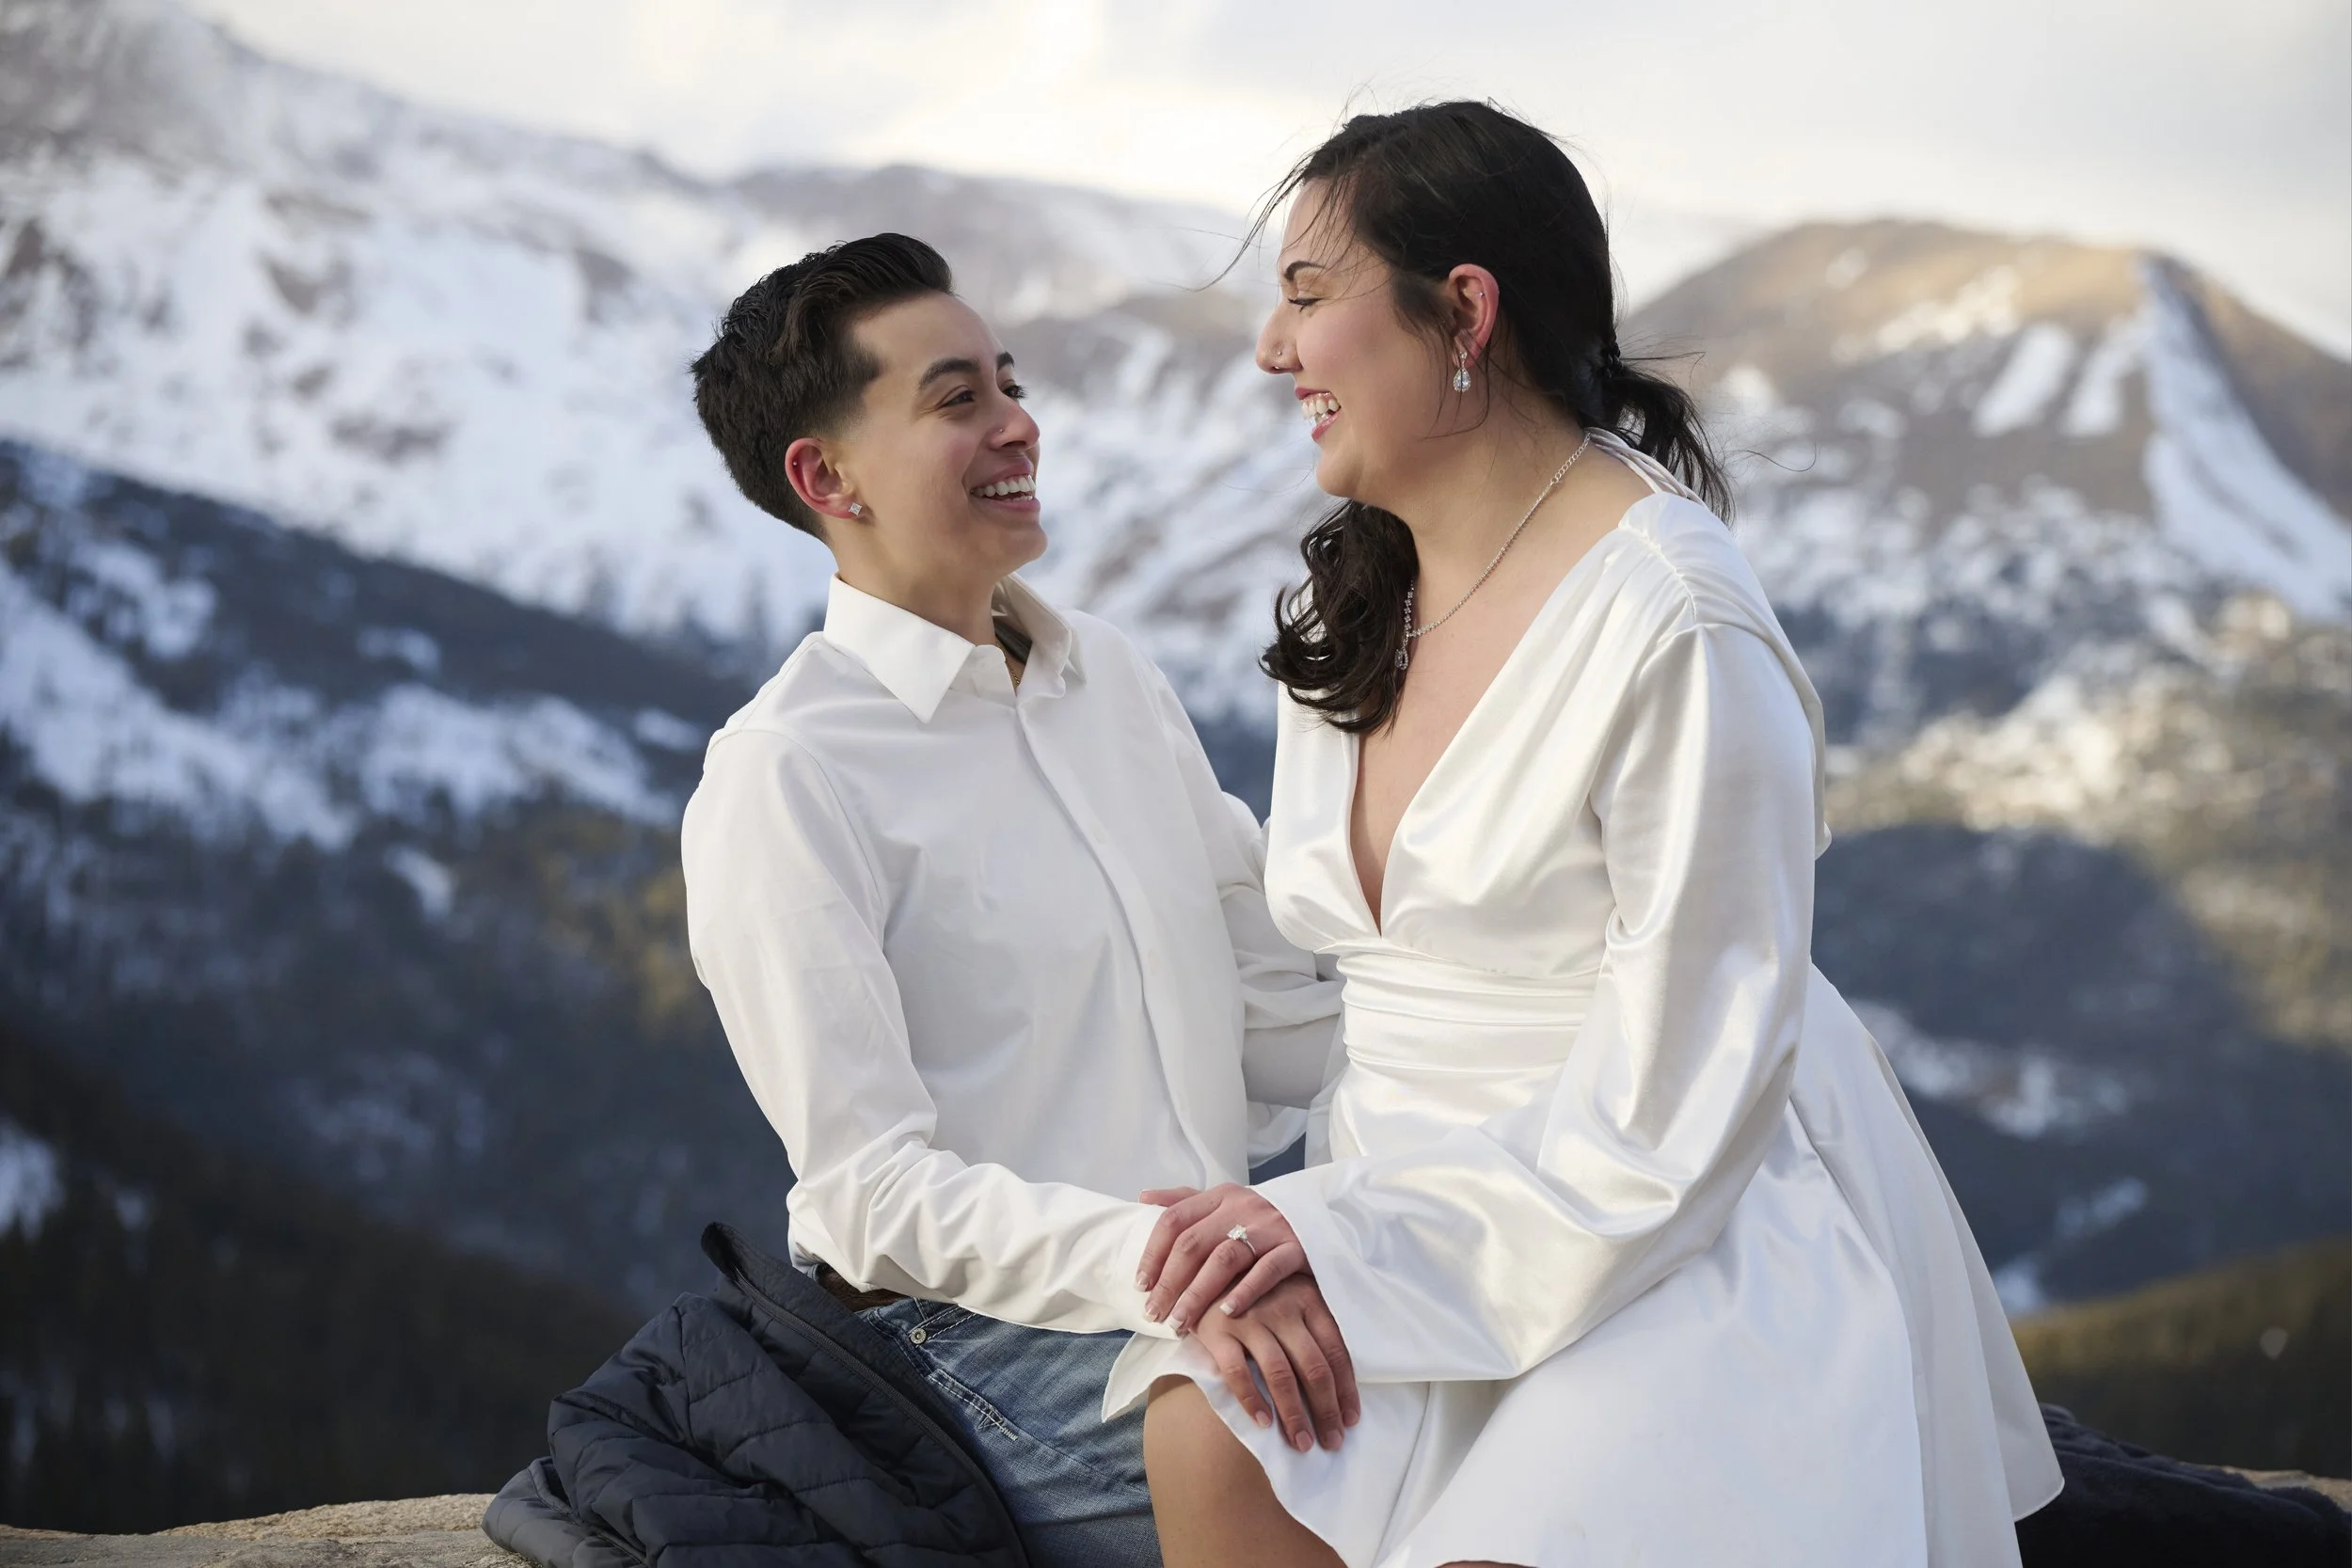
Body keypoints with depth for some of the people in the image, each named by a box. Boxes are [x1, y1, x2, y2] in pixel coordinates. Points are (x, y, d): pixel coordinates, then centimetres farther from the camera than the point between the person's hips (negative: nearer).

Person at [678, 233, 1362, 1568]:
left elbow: (1275, 1028, 17)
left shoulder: (1116, 680, 15)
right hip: (989, 1344, -7)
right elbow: (874, 1189, -17)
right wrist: (1155, 1258, -31)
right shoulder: (788, 780, -10)